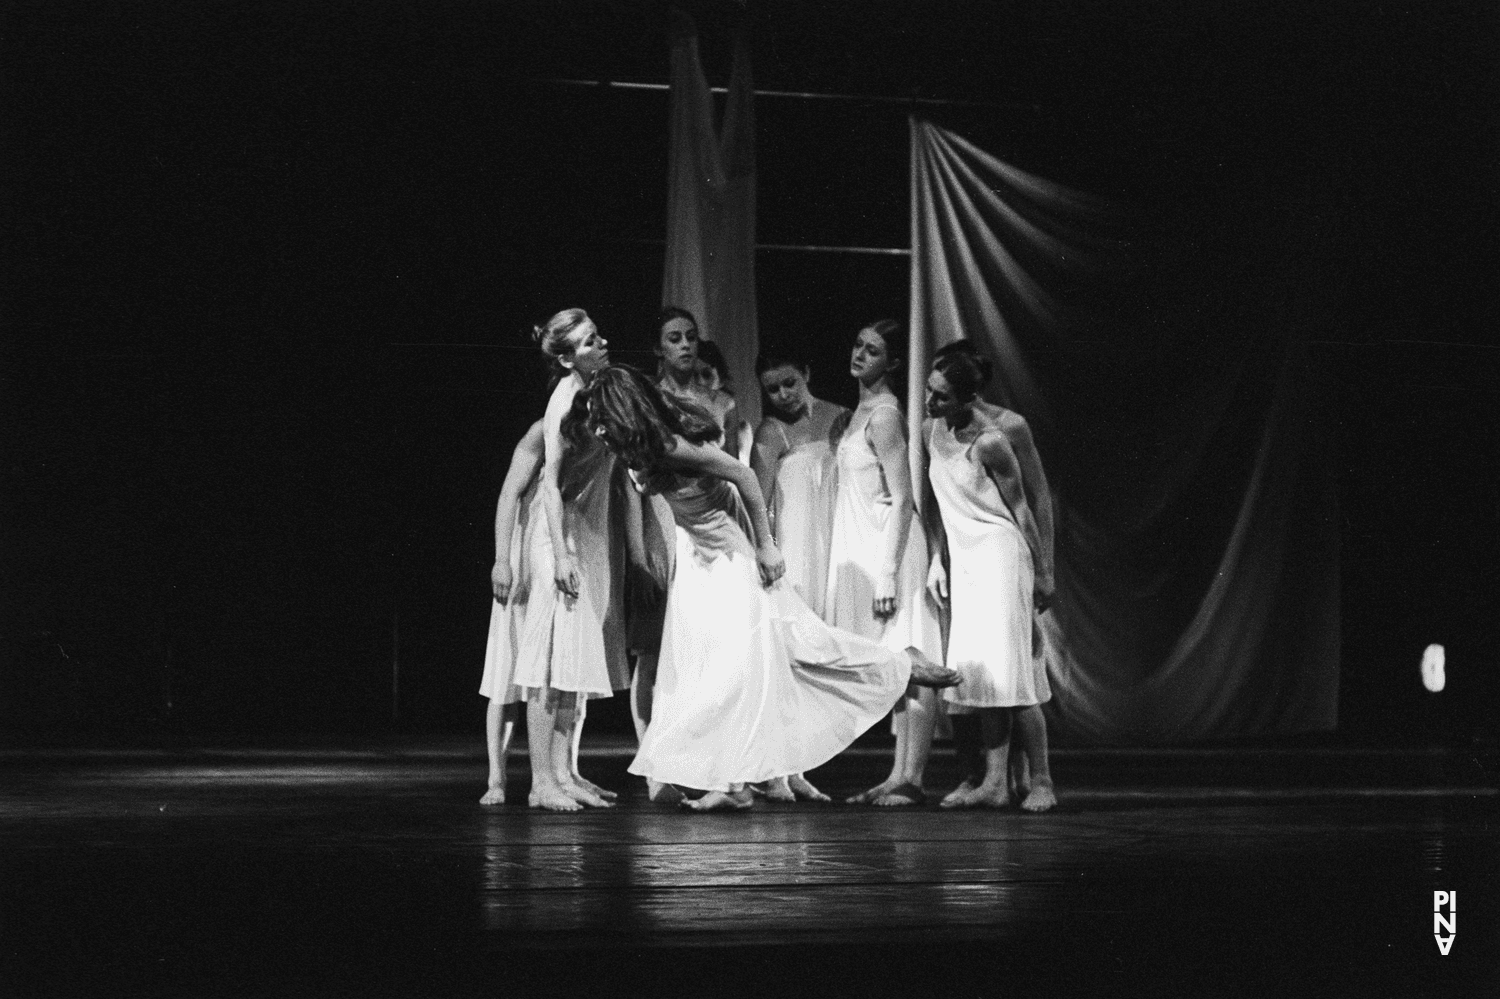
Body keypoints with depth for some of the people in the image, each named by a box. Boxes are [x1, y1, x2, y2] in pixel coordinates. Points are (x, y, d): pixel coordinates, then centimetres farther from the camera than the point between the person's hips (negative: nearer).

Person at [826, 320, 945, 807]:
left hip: (889, 547, -10)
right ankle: (900, 776, 11)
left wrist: (887, 573, -21)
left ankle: (911, 778, -9)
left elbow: (902, 499, -17)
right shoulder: (861, 411, 15)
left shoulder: (883, 416, -13)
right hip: (864, 547, 10)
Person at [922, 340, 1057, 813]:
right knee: (980, 672, 3)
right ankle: (995, 782, 4)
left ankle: (1041, 781, -2)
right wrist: (936, 560, 13)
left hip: (1001, 553, -7)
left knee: (1007, 671, -9)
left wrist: (1042, 573, -7)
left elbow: (1023, 508, -10)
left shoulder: (991, 440, -17)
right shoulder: (930, 431, 5)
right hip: (964, 560, 7)